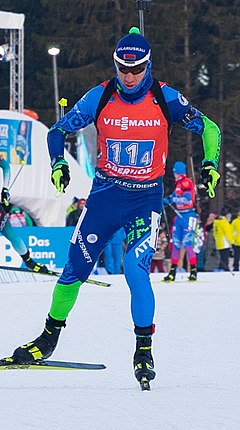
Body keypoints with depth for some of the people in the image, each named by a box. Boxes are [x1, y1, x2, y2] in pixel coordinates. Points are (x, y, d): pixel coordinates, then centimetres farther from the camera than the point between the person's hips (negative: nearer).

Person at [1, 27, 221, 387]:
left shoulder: (165, 99, -9)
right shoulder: (100, 98, -6)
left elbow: (208, 129, 0)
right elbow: (59, 131, 3)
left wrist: (210, 164, -16)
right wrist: (59, 163, -16)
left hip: (146, 198, -2)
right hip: (105, 193, 2)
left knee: (136, 270, -19)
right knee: (76, 268, 4)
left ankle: (144, 349, -5)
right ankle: (49, 337, 22)